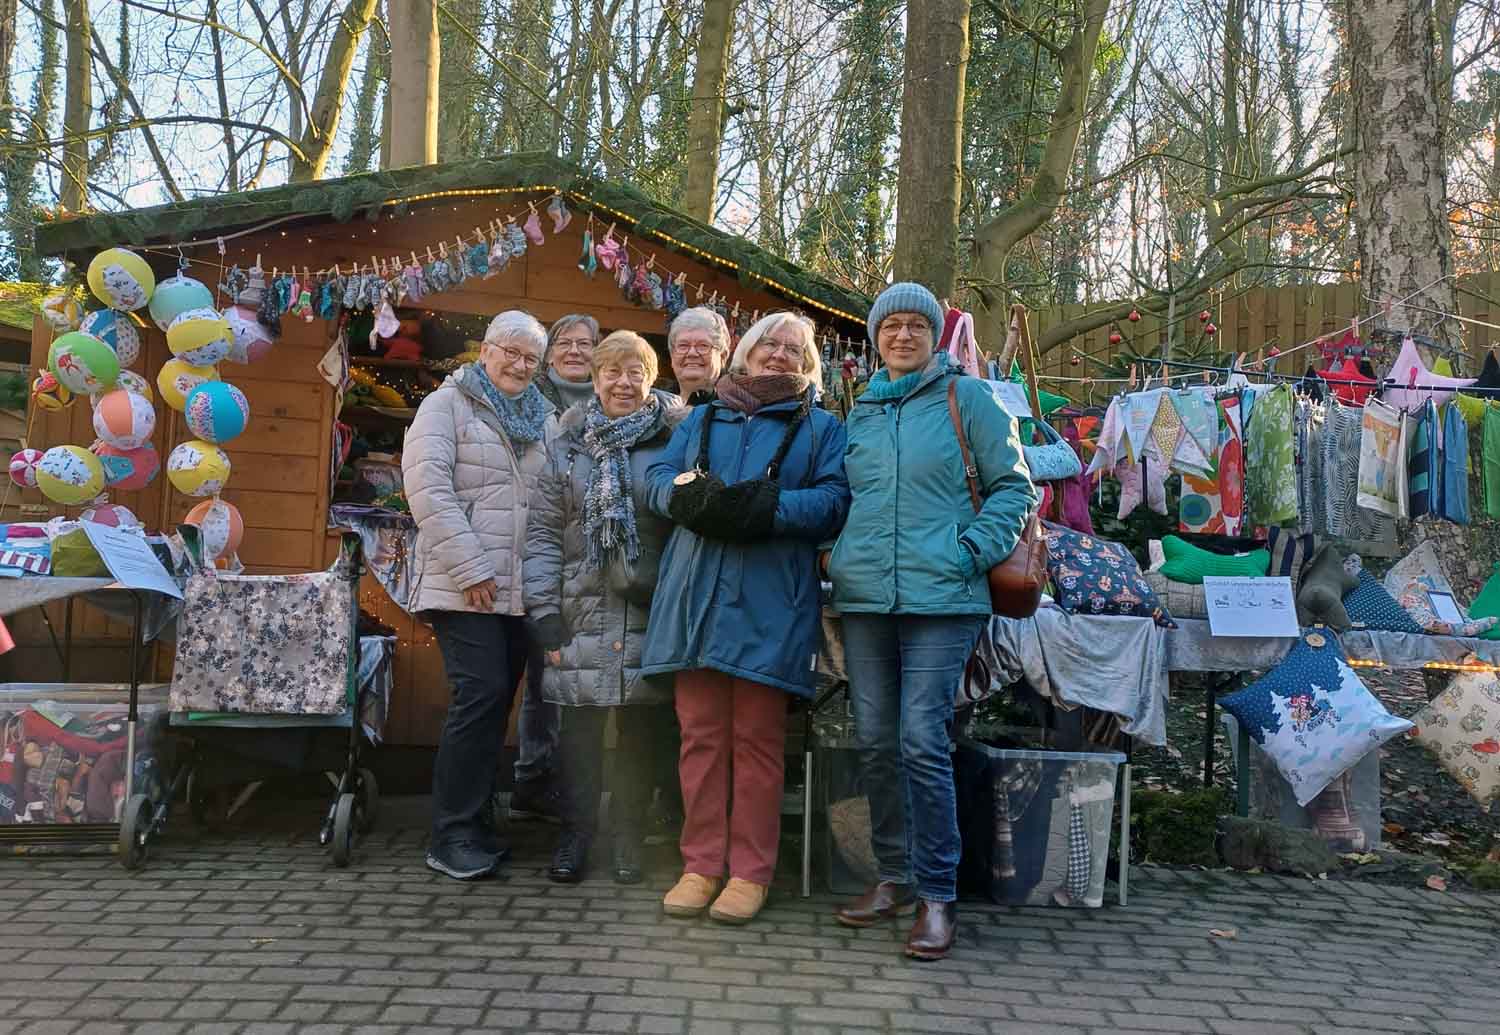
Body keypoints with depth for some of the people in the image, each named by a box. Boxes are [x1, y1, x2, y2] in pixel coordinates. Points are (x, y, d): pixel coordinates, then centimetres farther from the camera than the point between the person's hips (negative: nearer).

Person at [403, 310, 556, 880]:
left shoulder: (545, 419, 18)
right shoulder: (446, 404, 2)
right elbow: (427, 485, -10)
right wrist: (471, 567, -15)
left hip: (523, 589, 6)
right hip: (464, 587, -5)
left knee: (497, 700, 8)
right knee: (482, 694, -12)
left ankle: (475, 823, 19)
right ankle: (451, 836, 0)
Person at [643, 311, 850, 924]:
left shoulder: (822, 429, 12)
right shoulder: (701, 420, 22)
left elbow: (835, 500, -2)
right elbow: (658, 477, 12)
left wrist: (767, 507, -18)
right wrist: (688, 495, -11)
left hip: (769, 604, -2)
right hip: (696, 597, 3)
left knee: (757, 740, 0)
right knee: (701, 736, 4)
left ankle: (750, 872, 10)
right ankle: (702, 865, 13)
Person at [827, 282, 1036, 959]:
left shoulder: (965, 397, 4)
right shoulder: (860, 413, 17)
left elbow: (1013, 487, 3)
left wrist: (973, 550, -9)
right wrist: (841, 554, 12)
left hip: (941, 598, -5)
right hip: (864, 597, 5)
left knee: (922, 740, -10)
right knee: (875, 741, 7)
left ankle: (937, 894, 2)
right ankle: (895, 877, 21)